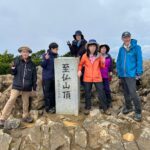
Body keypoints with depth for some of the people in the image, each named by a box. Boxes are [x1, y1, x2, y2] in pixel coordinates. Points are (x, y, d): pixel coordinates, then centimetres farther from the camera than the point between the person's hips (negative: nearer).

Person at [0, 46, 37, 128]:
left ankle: (25, 117, 30)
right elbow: (14, 73, 4)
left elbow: (34, 77, 6)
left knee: (26, 102, 11)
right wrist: (13, 69, -19)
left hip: (27, 87, 2)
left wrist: (34, 88, 6)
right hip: (17, 85, -1)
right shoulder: (17, 61, -2)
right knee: (11, 100, -9)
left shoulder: (32, 64, 1)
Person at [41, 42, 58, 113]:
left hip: (54, 77, 6)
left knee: (53, 92, 12)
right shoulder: (46, 55, -8)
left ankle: (53, 106, 23)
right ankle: (47, 107, 7)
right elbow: (43, 65, -12)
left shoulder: (56, 56, 8)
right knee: (47, 92, 0)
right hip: (47, 77, -6)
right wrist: (46, 59, -26)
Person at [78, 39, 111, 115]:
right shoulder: (85, 56, 0)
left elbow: (102, 66, 9)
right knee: (87, 94, 10)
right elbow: (81, 64, 12)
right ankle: (87, 108, 26)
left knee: (101, 93, 3)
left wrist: (103, 62, -11)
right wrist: (79, 70, -5)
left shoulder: (99, 56, 2)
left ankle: (105, 108, 17)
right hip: (87, 78, 0)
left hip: (97, 78, 0)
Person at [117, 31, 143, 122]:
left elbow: (139, 61, -7)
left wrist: (138, 73, -11)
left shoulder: (136, 47, -6)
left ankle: (138, 112, 3)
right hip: (122, 75, 6)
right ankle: (128, 107, 35)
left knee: (132, 93, -11)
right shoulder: (121, 49, 8)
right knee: (126, 92, 17)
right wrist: (119, 72, 10)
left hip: (131, 74, -5)